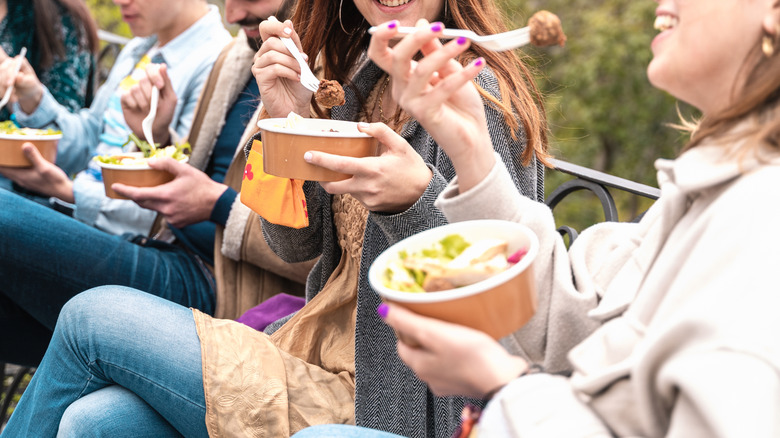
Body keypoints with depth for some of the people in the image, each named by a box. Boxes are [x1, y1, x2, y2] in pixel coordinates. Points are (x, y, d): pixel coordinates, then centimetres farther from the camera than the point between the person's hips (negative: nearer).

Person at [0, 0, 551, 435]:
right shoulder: (358, 79, 9)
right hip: (317, 356, 7)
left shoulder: (481, 94, -13)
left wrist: (417, 197, -34)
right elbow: (297, 245, 8)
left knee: (92, 318, -8)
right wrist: (286, 121, -8)